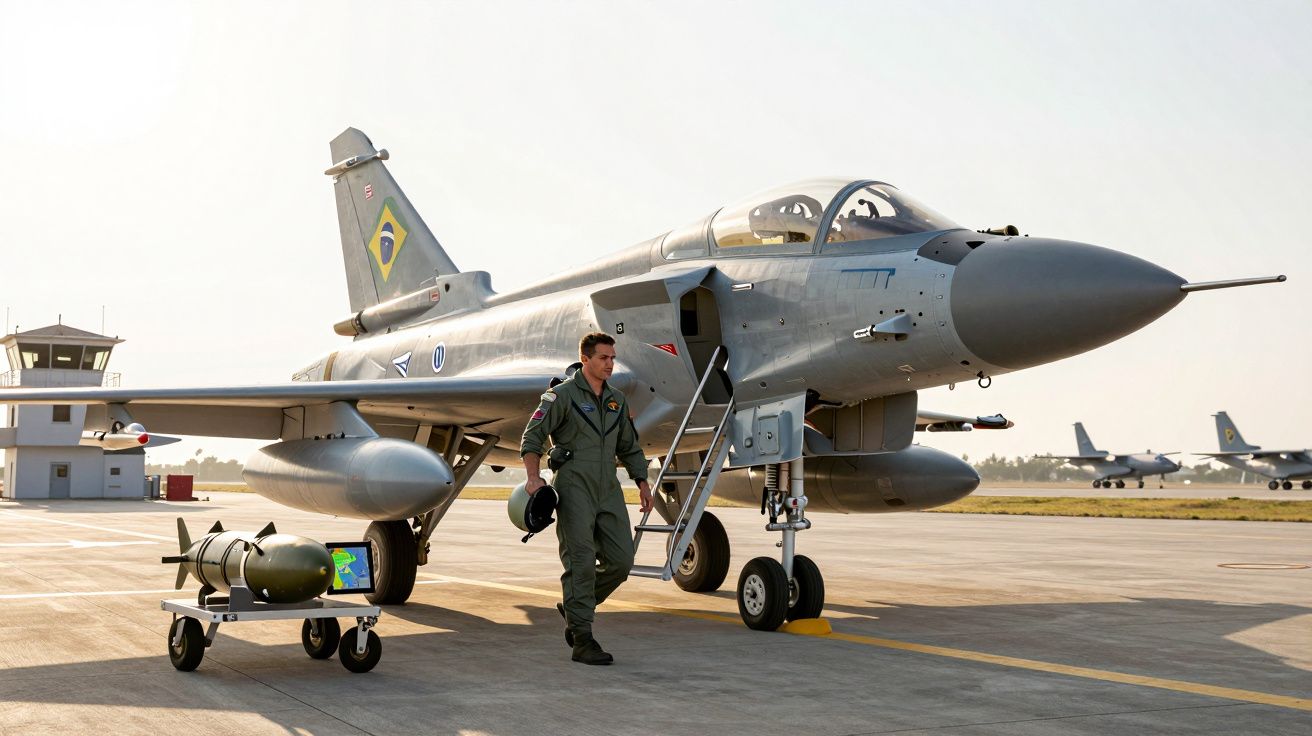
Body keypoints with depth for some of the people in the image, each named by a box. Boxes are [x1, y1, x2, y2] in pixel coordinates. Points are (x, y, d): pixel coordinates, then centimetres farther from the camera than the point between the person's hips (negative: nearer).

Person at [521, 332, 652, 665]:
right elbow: (532, 437, -6)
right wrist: (534, 476, -19)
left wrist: (642, 482, 15)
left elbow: (629, 446, 24)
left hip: (608, 490, 6)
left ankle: (573, 607, 23)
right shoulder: (562, 395, -3)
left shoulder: (616, 400, 17)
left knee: (621, 560, 2)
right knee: (581, 563, -7)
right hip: (574, 489, -6)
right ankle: (582, 640, -3)